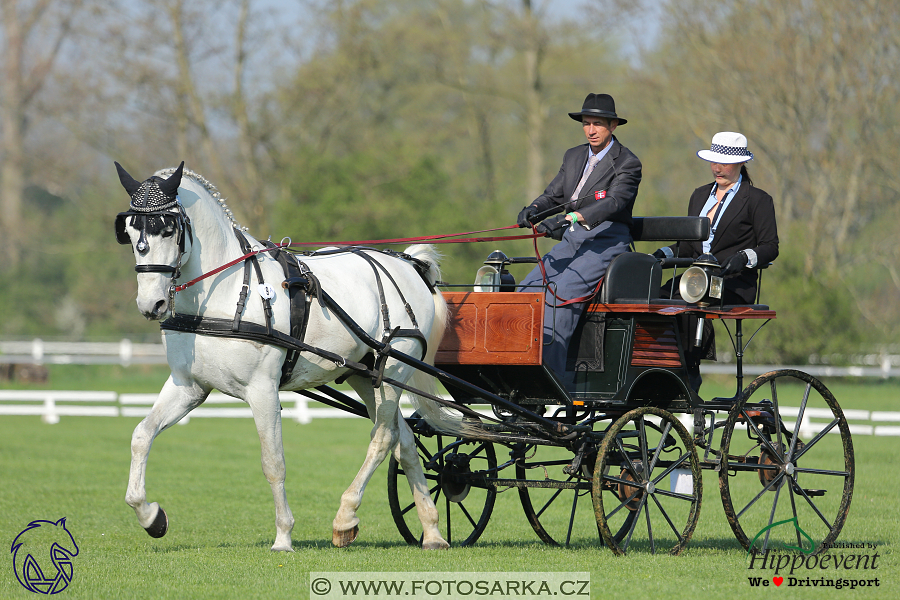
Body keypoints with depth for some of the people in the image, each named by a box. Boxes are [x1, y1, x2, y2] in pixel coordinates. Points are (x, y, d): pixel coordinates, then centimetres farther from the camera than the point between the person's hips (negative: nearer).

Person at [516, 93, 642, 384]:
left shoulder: (627, 164, -5)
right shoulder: (574, 156, 18)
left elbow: (613, 202, -21)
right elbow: (553, 195, 15)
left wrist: (570, 219, -35)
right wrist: (534, 210, -10)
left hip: (605, 242, -7)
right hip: (571, 241, 7)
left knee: (561, 293, -28)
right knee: (527, 290, -13)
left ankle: (551, 373, -32)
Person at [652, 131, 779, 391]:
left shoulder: (757, 200, 4)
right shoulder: (700, 195, 22)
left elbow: (770, 247, -2)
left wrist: (744, 258, -21)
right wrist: (665, 253, 2)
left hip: (734, 282, -6)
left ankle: (690, 373, -28)